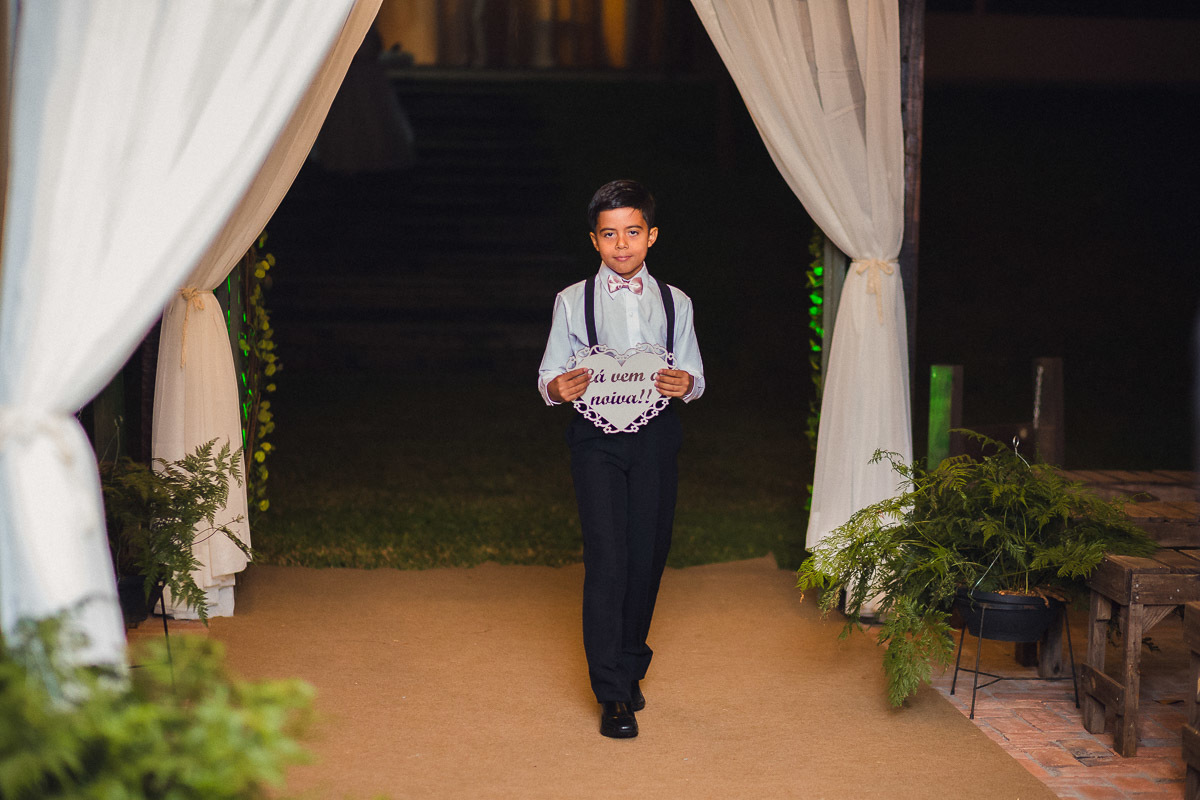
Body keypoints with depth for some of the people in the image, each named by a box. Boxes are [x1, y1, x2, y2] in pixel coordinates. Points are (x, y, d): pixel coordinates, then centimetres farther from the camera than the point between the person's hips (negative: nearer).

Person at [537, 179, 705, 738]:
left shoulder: (675, 302, 12)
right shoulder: (573, 301, 6)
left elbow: (694, 372, 12)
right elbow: (550, 372, 5)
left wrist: (685, 382, -12)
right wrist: (558, 388, -18)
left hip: (656, 439, 3)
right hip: (597, 439, -3)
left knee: (648, 555, 5)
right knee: (607, 560, -11)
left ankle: (631, 668, 26)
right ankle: (613, 696, -8)